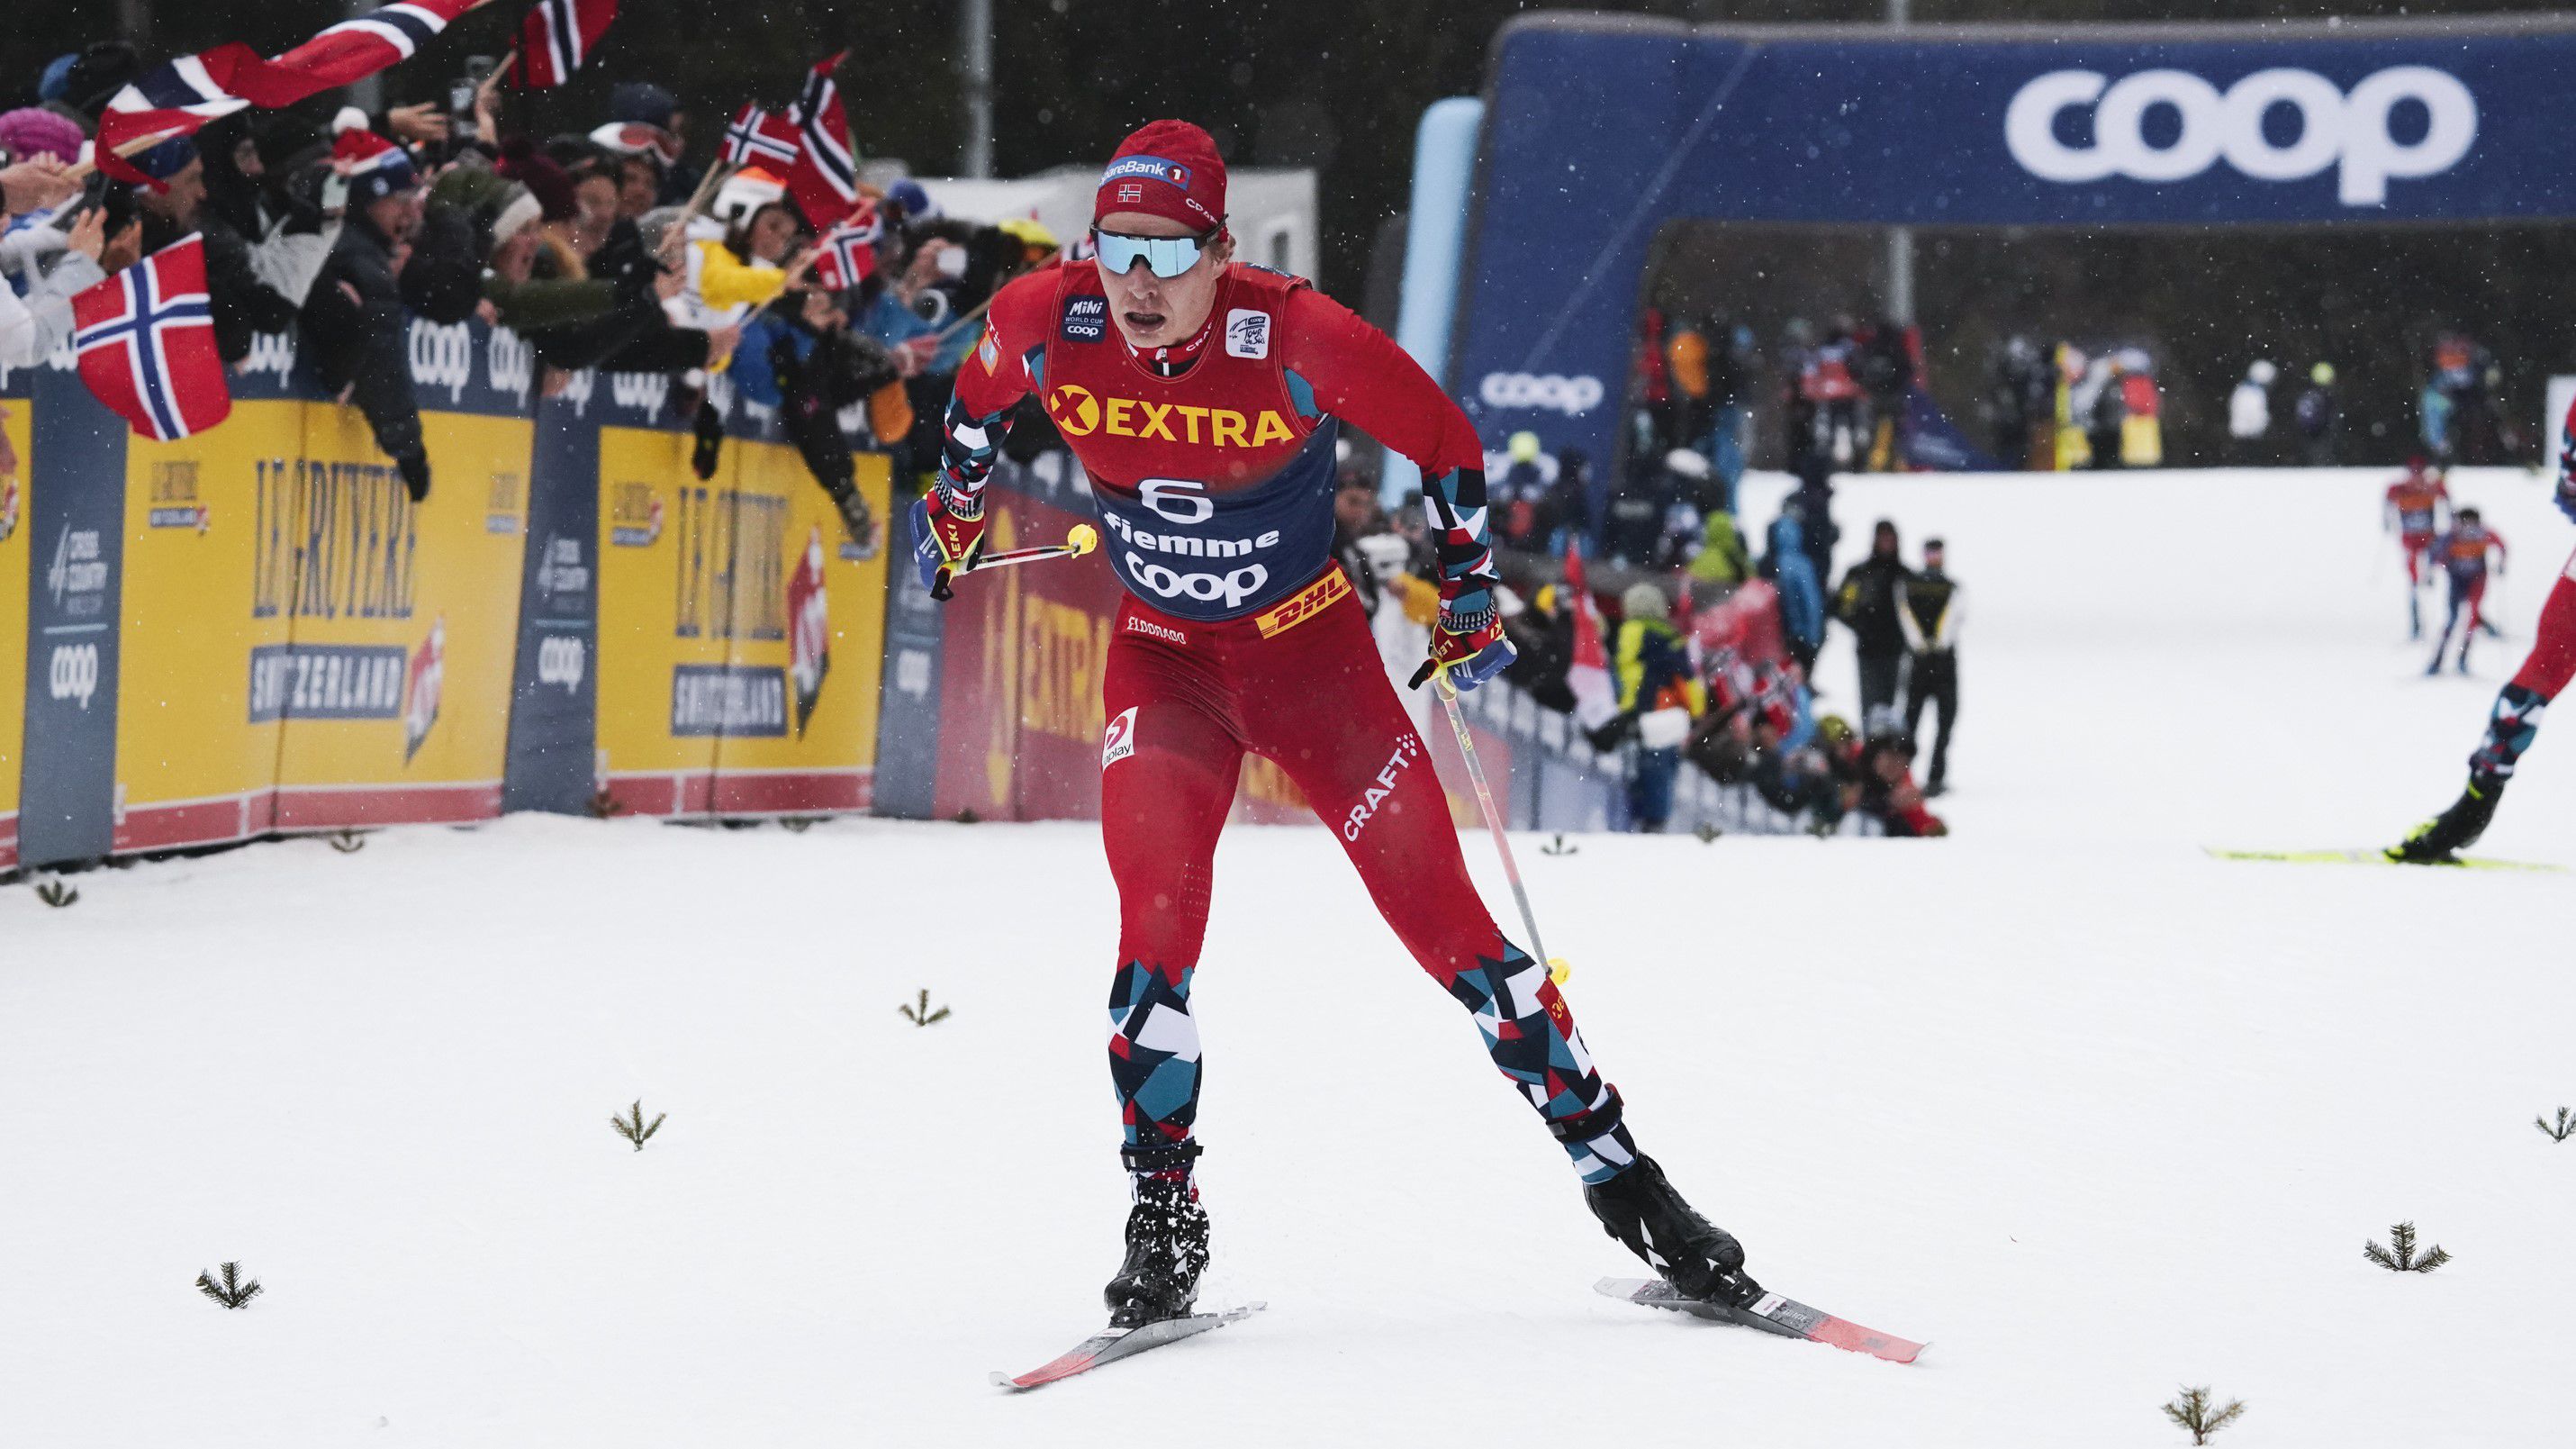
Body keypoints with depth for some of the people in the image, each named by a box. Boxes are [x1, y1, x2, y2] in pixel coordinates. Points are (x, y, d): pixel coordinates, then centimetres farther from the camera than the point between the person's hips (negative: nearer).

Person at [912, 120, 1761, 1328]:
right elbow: (978, 396, 8)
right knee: (1158, 918, -18)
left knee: (1441, 915, -3)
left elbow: (1443, 440, -8)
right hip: (1161, 657, 2)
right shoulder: (1047, 324, -18)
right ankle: (1162, 1218, -6)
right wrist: (954, 506, 21)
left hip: (1310, 646, -1)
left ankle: (1612, 1163, 7)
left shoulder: (1297, 338, -26)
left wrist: (1469, 593, -1)